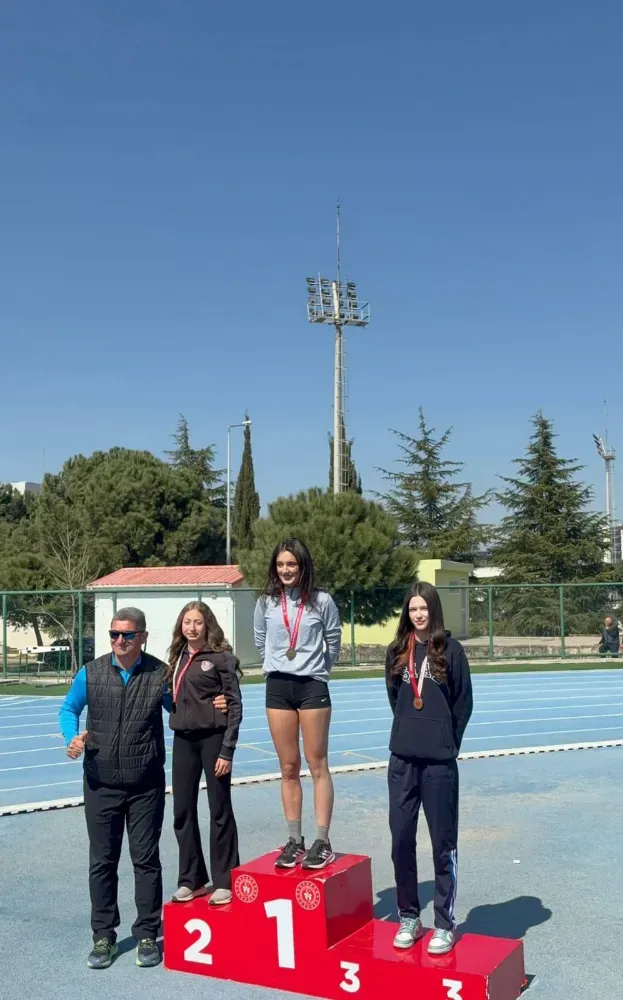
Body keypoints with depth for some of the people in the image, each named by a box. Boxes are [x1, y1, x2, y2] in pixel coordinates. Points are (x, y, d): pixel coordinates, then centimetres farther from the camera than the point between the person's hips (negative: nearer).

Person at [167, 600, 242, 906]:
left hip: (213, 738, -6)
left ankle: (224, 882, 17)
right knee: (182, 812, 11)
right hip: (183, 740, 6)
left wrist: (227, 750, -13)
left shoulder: (221, 657, -7)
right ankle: (191, 879, 25)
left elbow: (235, 705, -9)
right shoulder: (177, 657, 9)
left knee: (220, 811, 5)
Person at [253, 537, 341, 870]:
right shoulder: (267, 602, 1)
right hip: (278, 687, 3)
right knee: (289, 767, 8)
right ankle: (294, 841, 15)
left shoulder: (321, 601, -6)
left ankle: (322, 842, 5)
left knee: (317, 764, 1)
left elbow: (333, 643, 6)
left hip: (312, 686, -2)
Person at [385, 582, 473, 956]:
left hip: (439, 762, -3)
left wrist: (447, 742, 4)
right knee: (401, 841, 7)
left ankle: (445, 925, 16)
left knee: (443, 844, 5)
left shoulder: (451, 649, -3)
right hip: (402, 759, 3)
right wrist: (411, 733, 11)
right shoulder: (397, 652, 7)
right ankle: (409, 918, 23)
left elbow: (464, 703, 2)